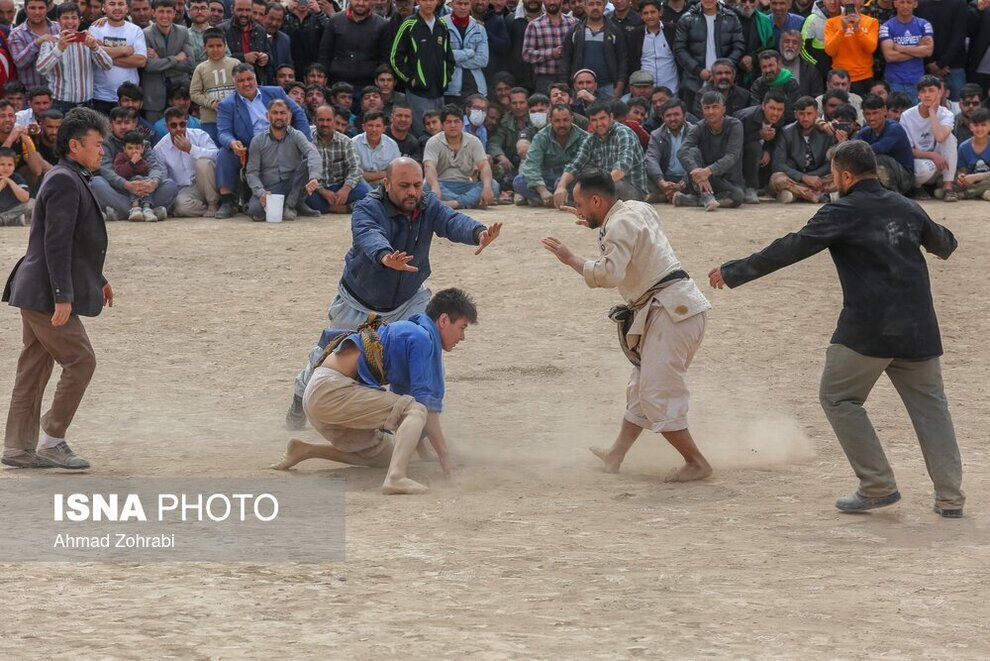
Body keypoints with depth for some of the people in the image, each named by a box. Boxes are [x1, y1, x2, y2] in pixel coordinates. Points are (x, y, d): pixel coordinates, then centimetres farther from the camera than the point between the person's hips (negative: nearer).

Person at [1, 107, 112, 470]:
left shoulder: (71, 179, 16)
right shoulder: (64, 182, -16)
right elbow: (56, 243, -22)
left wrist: (97, 279, 26)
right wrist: (62, 297, -25)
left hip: (37, 293, 10)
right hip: (45, 293, -10)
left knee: (35, 368, 11)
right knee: (81, 361, -7)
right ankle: (52, 440, -2)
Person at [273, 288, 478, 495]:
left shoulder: (405, 331, 24)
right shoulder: (422, 337, -6)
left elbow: (401, 400, 31)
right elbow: (425, 400, -12)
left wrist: (422, 450, 33)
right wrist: (444, 455, -9)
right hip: (332, 389, -10)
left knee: (385, 455, 20)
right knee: (417, 411, -16)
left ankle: (305, 450, 16)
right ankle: (396, 477, -36)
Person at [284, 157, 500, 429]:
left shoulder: (429, 207, -17)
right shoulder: (367, 209, -28)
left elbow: (453, 222, -36)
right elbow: (369, 236, -49)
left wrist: (478, 233, -60)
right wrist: (385, 257, -73)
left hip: (408, 300, 2)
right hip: (358, 304, -2)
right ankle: (302, 394, 45)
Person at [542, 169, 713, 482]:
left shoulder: (620, 225, -14)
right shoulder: (639, 209, 15)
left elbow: (610, 273, -26)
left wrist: (571, 259, -14)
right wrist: (597, 224, 24)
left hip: (671, 312, -11)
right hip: (679, 306, 11)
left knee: (656, 395, -8)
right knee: (641, 387, 20)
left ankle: (696, 463, -4)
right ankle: (615, 456, 31)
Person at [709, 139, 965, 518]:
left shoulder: (843, 213, -5)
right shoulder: (907, 209, 13)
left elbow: (788, 251, -6)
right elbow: (942, 243, 33)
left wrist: (733, 273, 2)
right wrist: (946, 242, 59)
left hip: (867, 328, -6)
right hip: (918, 328, 6)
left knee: (839, 398, 9)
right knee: (930, 405, 11)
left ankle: (878, 487, 4)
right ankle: (950, 497, 7)